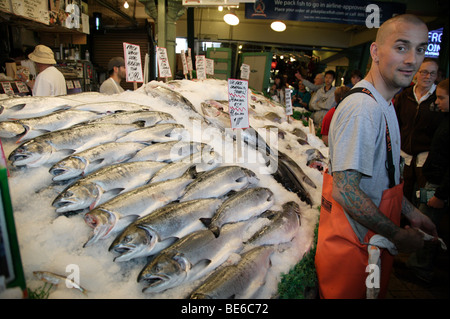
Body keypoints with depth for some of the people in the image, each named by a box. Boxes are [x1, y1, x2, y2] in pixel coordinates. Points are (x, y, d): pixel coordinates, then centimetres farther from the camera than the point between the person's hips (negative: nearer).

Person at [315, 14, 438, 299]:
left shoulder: (383, 104, 10)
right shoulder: (361, 109, -25)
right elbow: (345, 190, -29)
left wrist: (411, 212, 12)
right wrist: (398, 234, -16)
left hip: (375, 236, 10)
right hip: (353, 242, -9)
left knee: (375, 290, 26)